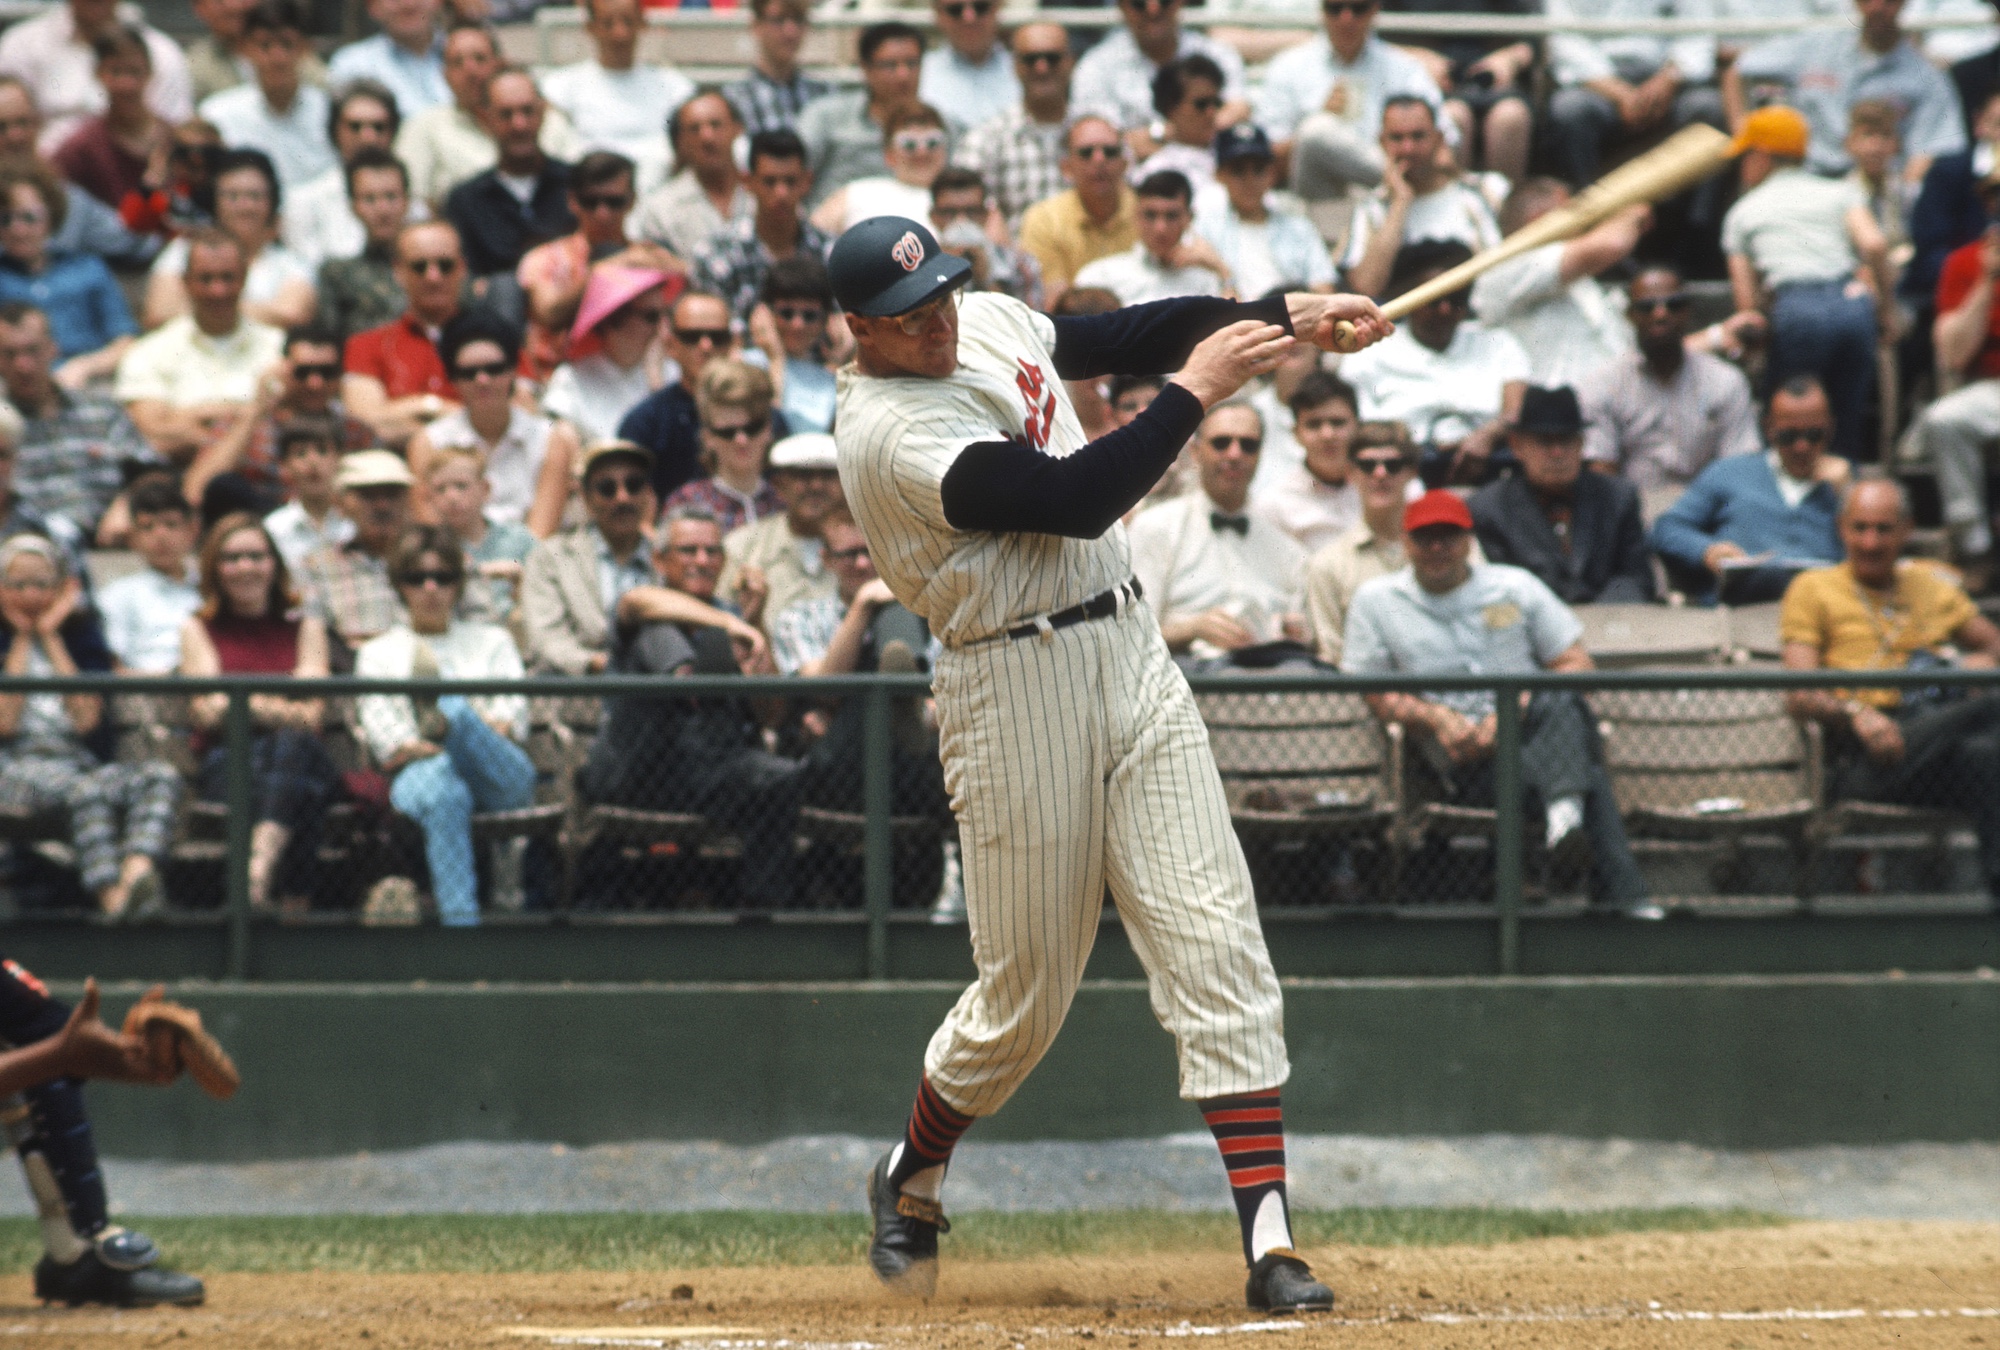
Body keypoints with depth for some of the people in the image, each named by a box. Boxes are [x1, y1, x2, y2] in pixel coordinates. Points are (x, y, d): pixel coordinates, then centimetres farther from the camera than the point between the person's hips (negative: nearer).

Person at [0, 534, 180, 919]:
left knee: (161, 776, -29)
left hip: (76, 760, 4)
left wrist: (49, 638, 5)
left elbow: (86, 720, 2)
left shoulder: (82, 635, 19)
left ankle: (136, 872, -58)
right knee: (88, 790, -38)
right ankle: (113, 898, -57)